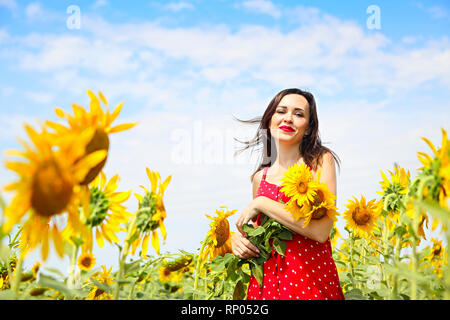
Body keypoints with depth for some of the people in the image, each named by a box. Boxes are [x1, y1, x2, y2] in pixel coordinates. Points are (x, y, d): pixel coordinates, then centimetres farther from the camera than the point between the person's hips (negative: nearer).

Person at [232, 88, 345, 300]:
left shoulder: (321, 160, -4)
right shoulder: (260, 177, 6)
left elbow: (321, 231, -18)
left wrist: (260, 203, -13)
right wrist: (237, 238, -2)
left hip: (312, 281, -3)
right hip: (264, 282, 4)